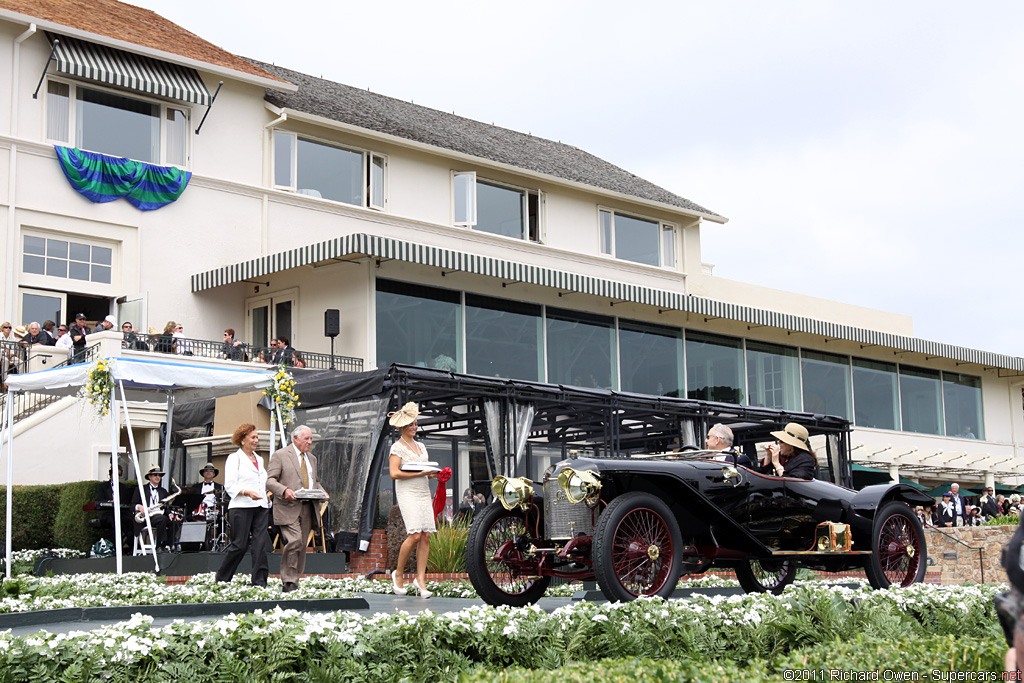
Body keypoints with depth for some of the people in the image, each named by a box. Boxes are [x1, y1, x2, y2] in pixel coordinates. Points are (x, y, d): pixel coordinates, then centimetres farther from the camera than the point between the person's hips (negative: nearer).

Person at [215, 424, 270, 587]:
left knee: (261, 543, -4)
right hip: (241, 507, -6)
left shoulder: (259, 459, 21)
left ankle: (259, 582, -3)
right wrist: (247, 492, -23)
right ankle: (221, 579, 12)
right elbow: (230, 485, -8)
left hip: (261, 506, 6)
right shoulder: (234, 458, 1)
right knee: (239, 545, -5)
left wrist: (267, 495, 11)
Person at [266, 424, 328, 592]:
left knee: (302, 546, 5)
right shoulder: (280, 455, 0)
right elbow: (270, 480, -5)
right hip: (288, 508, -6)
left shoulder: (312, 458, 21)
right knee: (294, 541, -19)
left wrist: (322, 491, 8)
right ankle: (288, 582, -10)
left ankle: (295, 581, 12)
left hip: (308, 509, 6)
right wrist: (284, 490, -22)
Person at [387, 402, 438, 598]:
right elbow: (394, 473, -13)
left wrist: (432, 474, 4)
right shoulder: (397, 447, -2)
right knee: (415, 535, -16)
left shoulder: (421, 446, 19)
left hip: (424, 493, 7)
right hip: (407, 494, -7)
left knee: (426, 536, -3)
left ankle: (420, 578, 0)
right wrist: (419, 473, -16)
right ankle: (398, 573, 2)